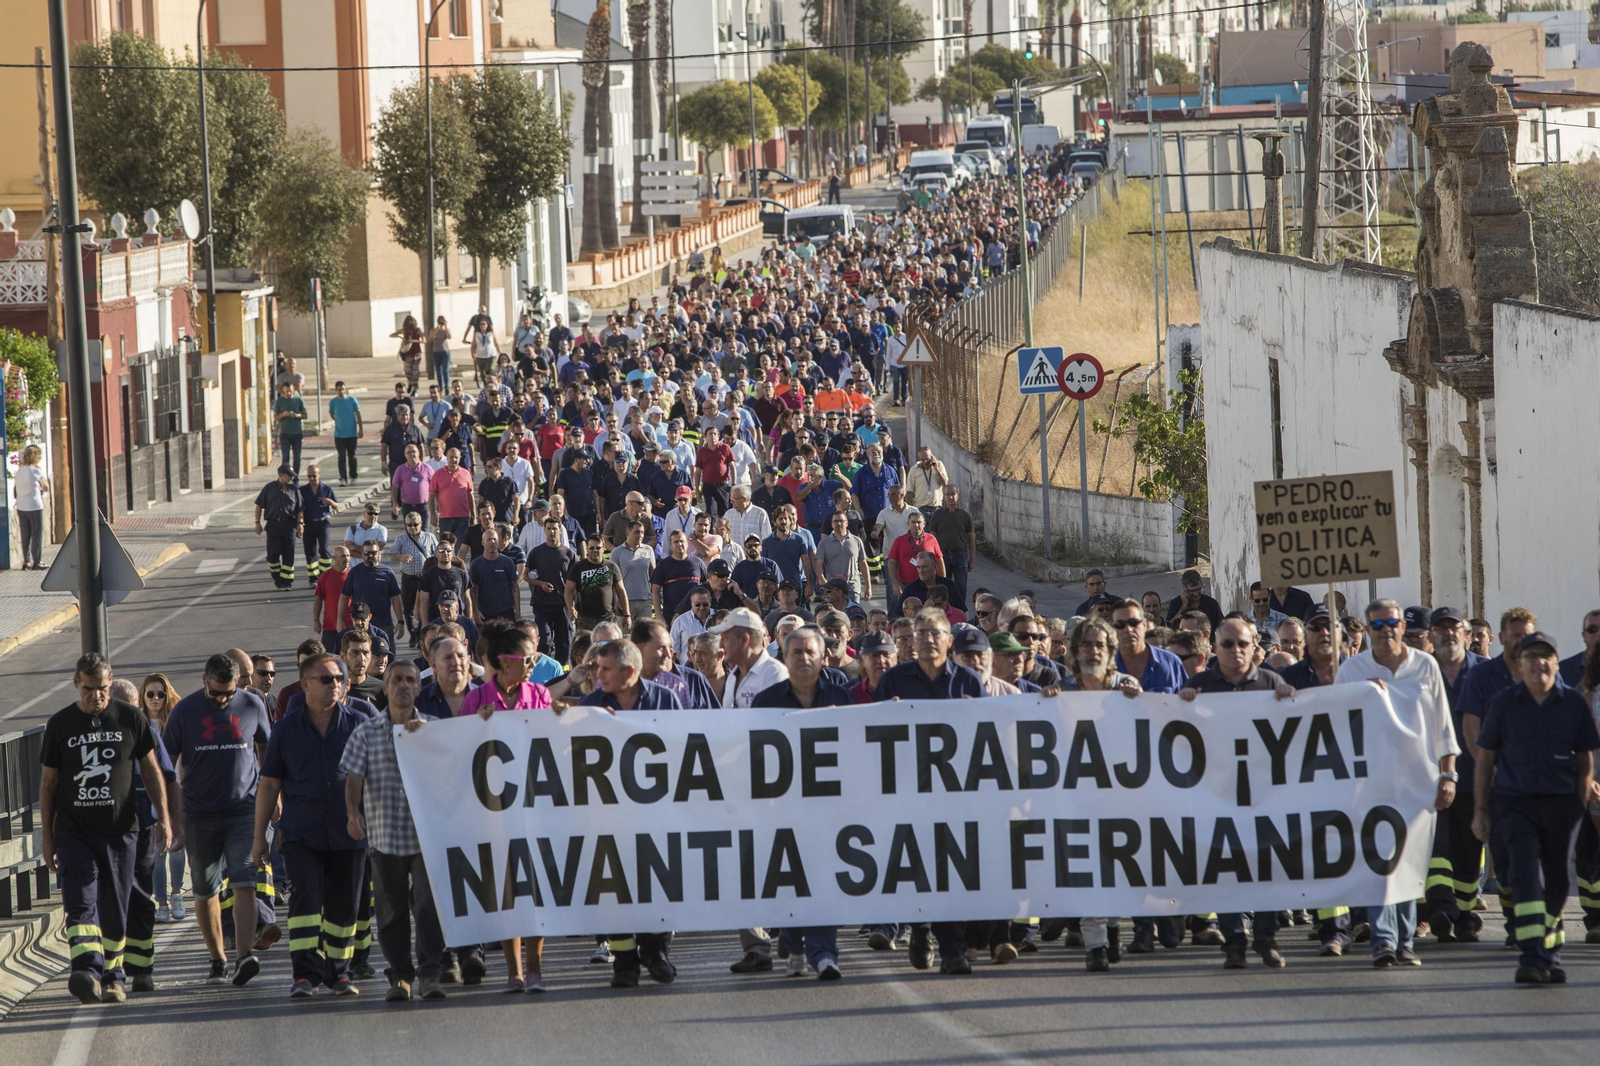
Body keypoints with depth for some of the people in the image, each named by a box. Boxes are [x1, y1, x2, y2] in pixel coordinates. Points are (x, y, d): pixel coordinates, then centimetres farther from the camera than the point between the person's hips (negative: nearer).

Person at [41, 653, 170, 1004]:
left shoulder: (131, 719, 3)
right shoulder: (60, 724, 4)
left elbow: (151, 771, 10)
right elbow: (48, 782, 9)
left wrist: (163, 818, 2)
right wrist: (46, 836, 7)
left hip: (120, 830, 1)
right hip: (73, 831, -1)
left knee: (115, 911, 5)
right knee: (80, 902, -16)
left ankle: (113, 976, 18)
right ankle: (87, 972, -30)